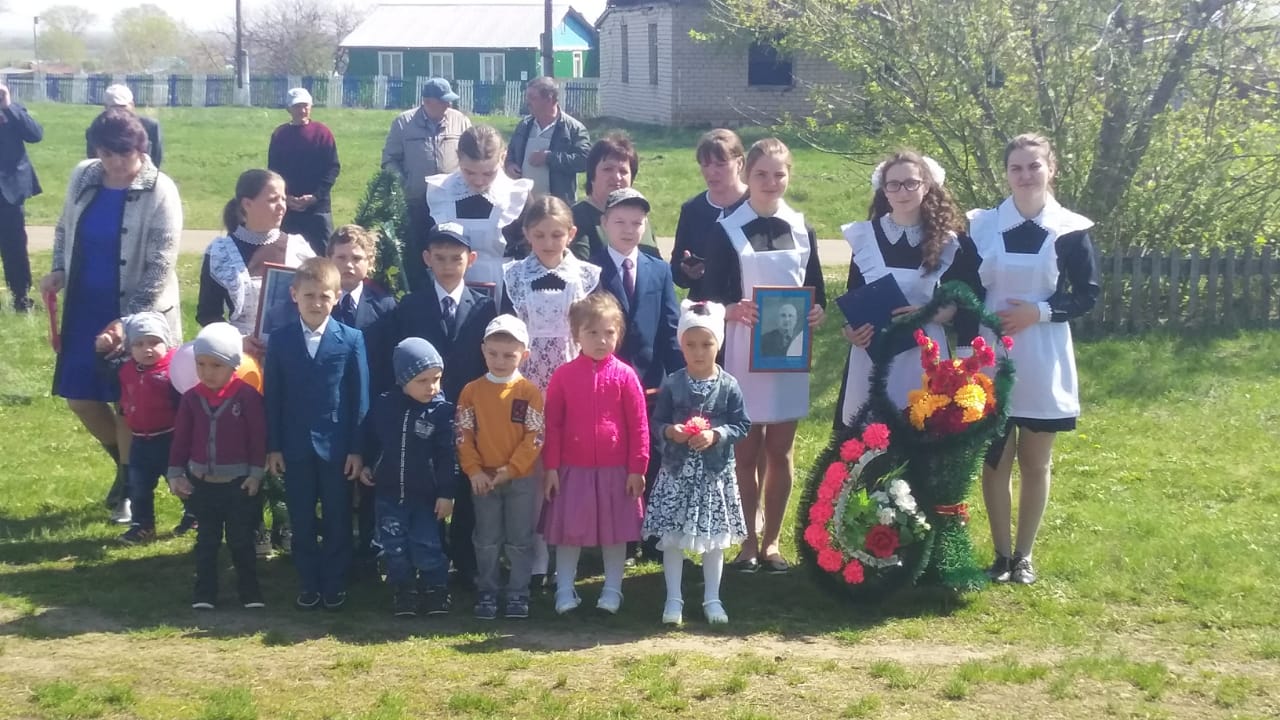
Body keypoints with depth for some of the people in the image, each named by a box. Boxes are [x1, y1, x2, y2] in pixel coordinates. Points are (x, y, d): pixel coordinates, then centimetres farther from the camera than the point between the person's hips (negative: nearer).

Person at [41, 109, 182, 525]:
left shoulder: (160, 192, -16)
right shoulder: (82, 178, 0)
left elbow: (160, 267, -18)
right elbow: (64, 229, 17)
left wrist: (129, 319, -22)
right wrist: (58, 269, -1)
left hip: (138, 316, -5)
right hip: (85, 310, 5)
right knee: (79, 397, 10)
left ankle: (130, 485, 24)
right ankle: (125, 462, 35)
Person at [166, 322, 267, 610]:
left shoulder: (247, 395, -13)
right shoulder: (192, 398, -2)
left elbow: (258, 436, -9)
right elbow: (181, 437, 4)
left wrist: (256, 473, -9)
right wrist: (175, 473, 2)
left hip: (239, 481, -3)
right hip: (201, 481, 3)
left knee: (241, 540, 7)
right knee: (206, 540, 11)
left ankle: (250, 591, 17)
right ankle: (204, 593, 17)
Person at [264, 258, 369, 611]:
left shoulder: (351, 339, -4)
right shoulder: (280, 340, 1)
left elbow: (360, 397, -3)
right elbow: (272, 396, 3)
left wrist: (356, 448, -6)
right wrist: (273, 446, 0)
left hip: (336, 446, -1)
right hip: (295, 446, 2)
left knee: (337, 520, 8)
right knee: (301, 522, 9)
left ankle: (335, 585, 19)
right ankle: (309, 585, 20)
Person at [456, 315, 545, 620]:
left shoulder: (529, 391, -5)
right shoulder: (472, 391, 1)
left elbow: (535, 437, -8)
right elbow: (464, 435, 0)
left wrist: (511, 469, -14)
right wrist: (474, 471, -10)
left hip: (522, 478, -1)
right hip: (484, 479, 2)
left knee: (520, 540, 6)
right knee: (487, 540, 9)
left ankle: (518, 594, 15)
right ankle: (486, 593, 19)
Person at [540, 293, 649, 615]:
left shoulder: (624, 375, -5)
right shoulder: (564, 375, -3)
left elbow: (639, 425, -3)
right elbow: (552, 424, 0)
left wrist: (637, 468, -5)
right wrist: (551, 467, -2)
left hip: (615, 470, 0)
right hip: (572, 469, 0)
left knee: (615, 531, 9)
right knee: (568, 530, 8)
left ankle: (612, 590, 21)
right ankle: (565, 591, 20)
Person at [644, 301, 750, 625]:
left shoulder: (729, 385, -4)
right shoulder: (672, 384, -3)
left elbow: (741, 425, -3)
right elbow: (655, 422, 0)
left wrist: (716, 435, -19)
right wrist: (670, 431, -20)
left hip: (715, 473, 0)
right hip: (677, 471, 0)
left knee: (715, 538, 9)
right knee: (672, 537, 4)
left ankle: (712, 599, 20)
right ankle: (673, 599, 15)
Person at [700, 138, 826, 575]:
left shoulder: (801, 228, 6)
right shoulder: (728, 230, -2)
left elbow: (817, 290, 10)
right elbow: (711, 296, -5)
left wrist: (817, 311, -13)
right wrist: (732, 310, -26)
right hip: (743, 349, -2)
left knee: (780, 451, 8)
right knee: (746, 451, 5)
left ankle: (771, 539, 19)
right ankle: (750, 539, 17)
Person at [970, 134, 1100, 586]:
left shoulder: (1071, 230, -2)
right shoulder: (981, 225, 2)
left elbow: (1088, 294, -2)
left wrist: (1040, 312, -15)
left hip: (1043, 361, -1)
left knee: (1035, 462, 8)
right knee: (995, 459, 3)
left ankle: (1024, 556, 19)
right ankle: (1001, 554, 14)